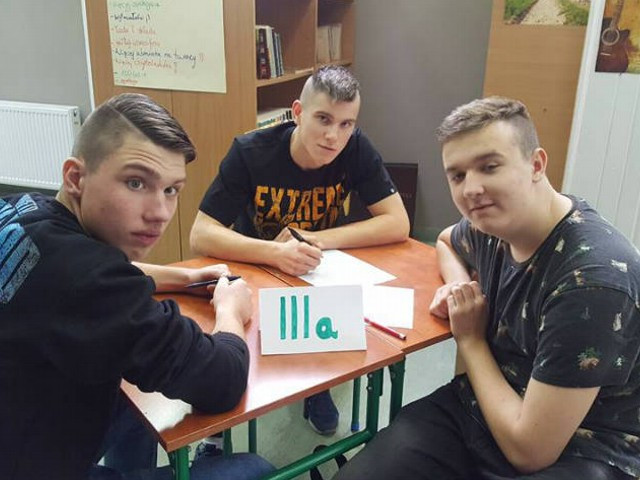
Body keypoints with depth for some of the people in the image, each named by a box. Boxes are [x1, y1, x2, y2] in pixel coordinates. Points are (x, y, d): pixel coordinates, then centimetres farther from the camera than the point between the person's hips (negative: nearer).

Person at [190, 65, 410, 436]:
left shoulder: (356, 150, -18)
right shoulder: (250, 153, -23)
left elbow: (398, 224, -21)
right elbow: (201, 235, -26)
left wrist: (316, 241, -29)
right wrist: (277, 253, -43)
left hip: (319, 276, 1)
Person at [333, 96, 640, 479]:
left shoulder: (593, 277, -27)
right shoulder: (494, 223, -4)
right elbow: (446, 240, 24)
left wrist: (470, 339, -12)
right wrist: (457, 286, 1)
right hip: (485, 404, 6)